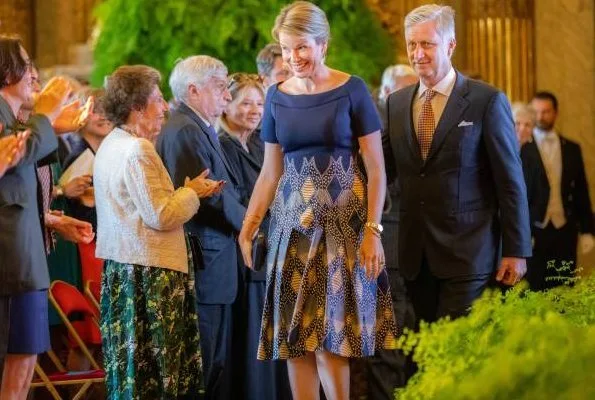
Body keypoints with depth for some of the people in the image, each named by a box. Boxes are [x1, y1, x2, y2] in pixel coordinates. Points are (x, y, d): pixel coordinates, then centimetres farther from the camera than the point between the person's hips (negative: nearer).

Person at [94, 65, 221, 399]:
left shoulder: (112, 145, 14)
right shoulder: (138, 150, -17)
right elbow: (160, 216, -19)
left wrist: (185, 193, 13)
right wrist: (192, 192, -4)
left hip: (119, 267, 10)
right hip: (148, 271, -10)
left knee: (129, 363, 12)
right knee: (151, 369, -5)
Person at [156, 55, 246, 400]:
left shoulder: (199, 129, 19)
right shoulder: (185, 130, -13)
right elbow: (210, 196, -20)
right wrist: (248, 223, -7)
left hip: (214, 266, 11)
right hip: (205, 266, -11)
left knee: (221, 367, 11)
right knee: (207, 372, -7)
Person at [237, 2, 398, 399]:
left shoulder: (351, 90, -4)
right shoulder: (277, 96, 7)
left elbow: (376, 169, -4)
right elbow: (270, 173, 11)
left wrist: (373, 230, -12)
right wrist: (248, 228, 3)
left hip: (343, 221, -4)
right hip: (293, 222, 4)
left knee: (332, 332, -8)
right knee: (295, 336, 1)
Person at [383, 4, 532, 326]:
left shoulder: (487, 101, -4)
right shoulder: (397, 103, 11)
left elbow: (510, 182, -4)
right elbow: (385, 169, 14)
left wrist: (516, 251, -6)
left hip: (467, 252, -5)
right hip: (415, 255, 5)